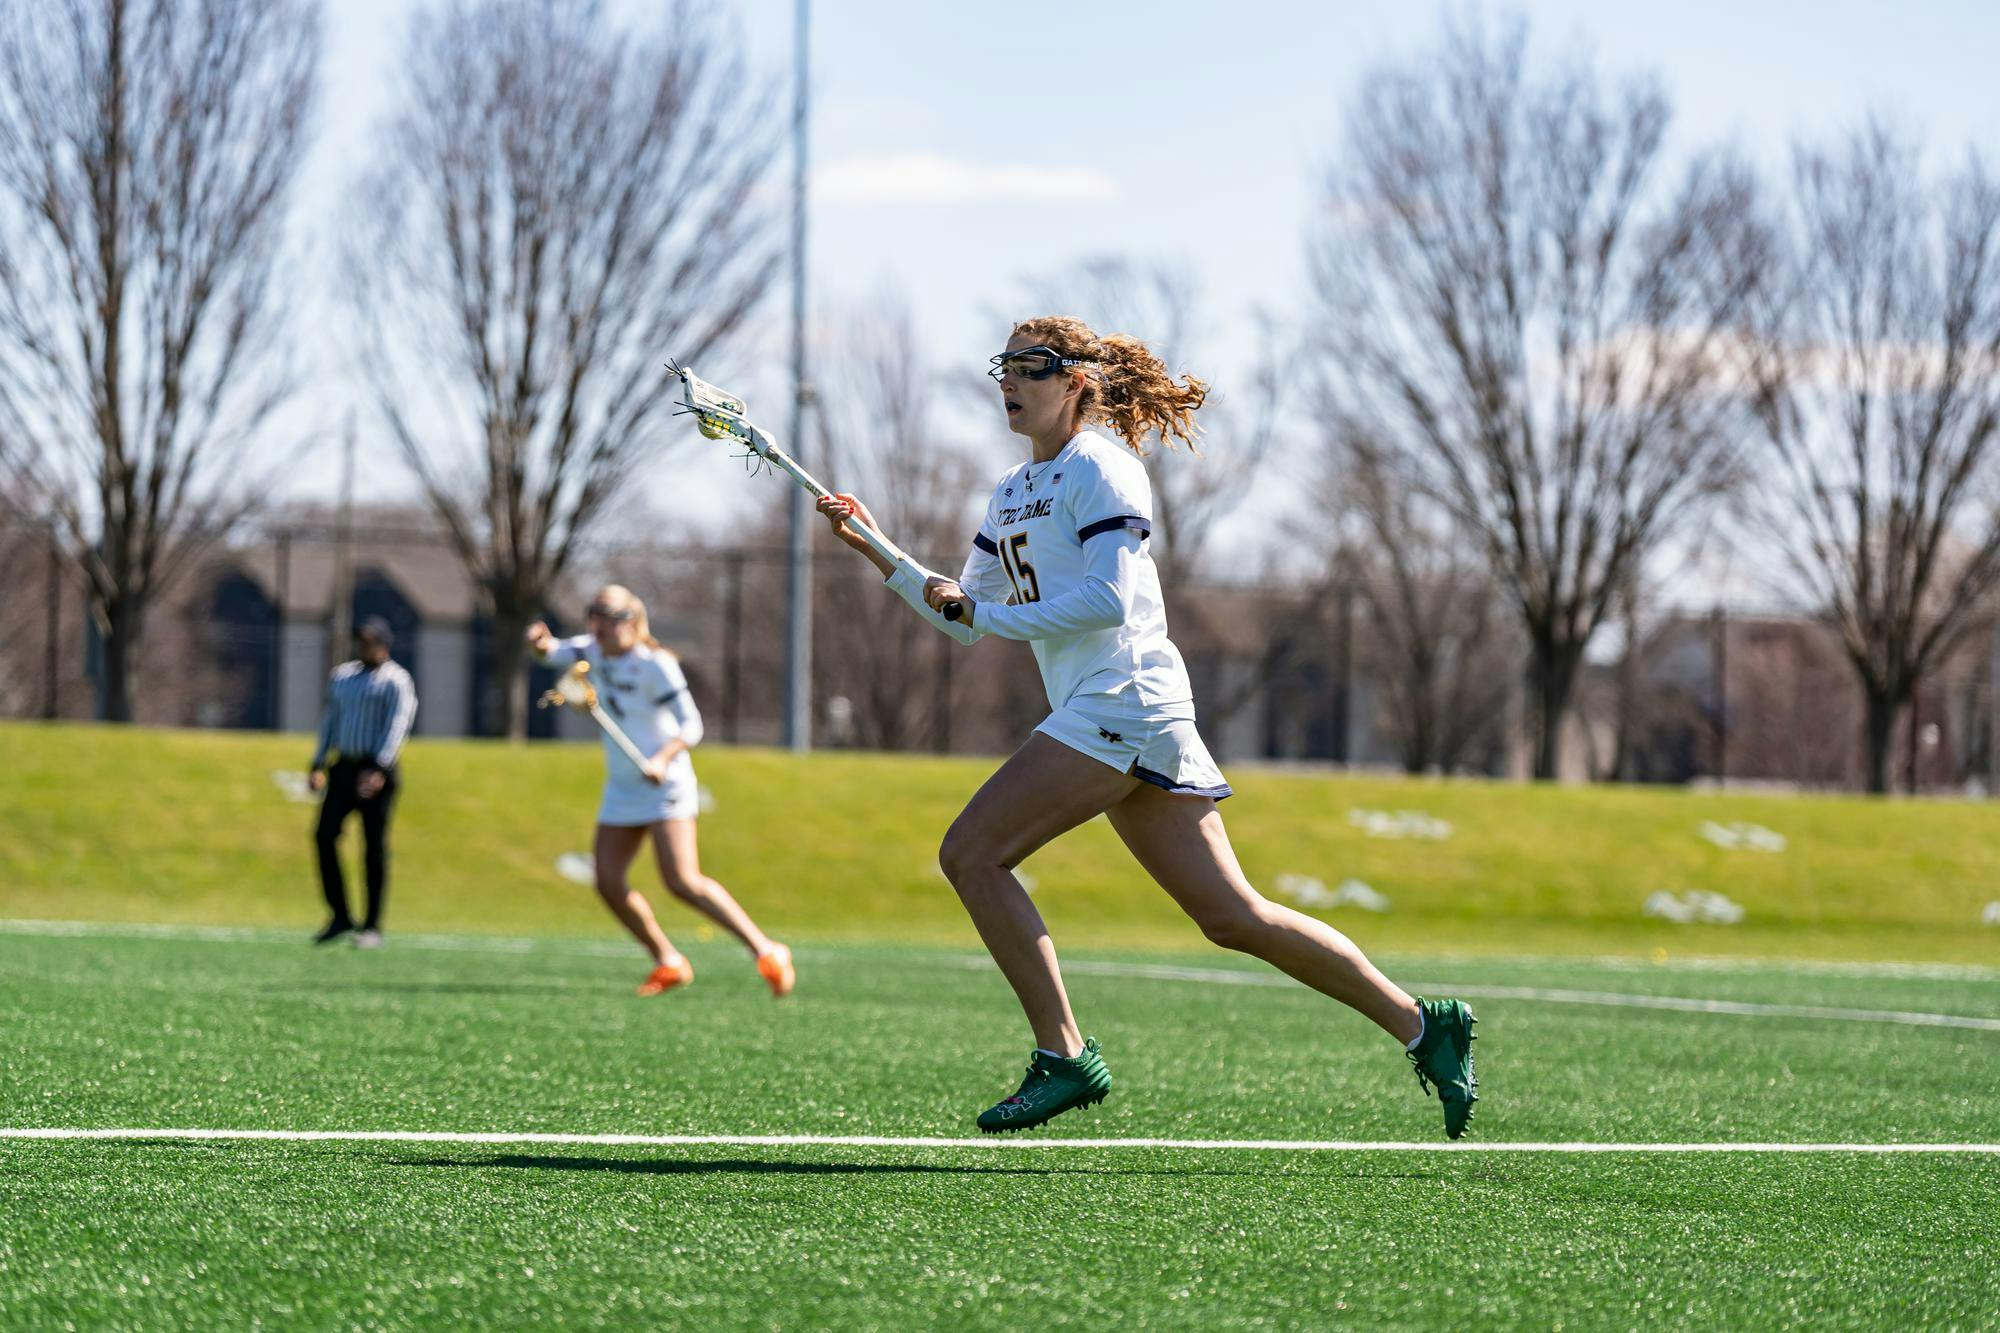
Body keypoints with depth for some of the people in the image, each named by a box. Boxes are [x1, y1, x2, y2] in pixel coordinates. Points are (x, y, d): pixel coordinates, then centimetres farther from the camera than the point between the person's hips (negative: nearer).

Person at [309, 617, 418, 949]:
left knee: (375, 846, -3)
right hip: (343, 768, 6)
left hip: (375, 771, -6)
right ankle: (339, 917, 5)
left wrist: (378, 770, -25)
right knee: (324, 835, -4)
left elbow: (397, 726, -14)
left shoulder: (396, 681, -5)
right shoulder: (341, 675, 17)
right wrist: (317, 765, 15)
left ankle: (372, 926, 4)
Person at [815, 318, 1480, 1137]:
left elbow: (1108, 600, -17)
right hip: (1100, 711, 9)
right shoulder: (1012, 492, 21)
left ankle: (1063, 1057, -12)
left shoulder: (1099, 468, -6)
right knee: (1230, 917, 5)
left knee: (970, 852, -13)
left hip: (1122, 699, -9)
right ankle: (1420, 1025, 9)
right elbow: (965, 618, 24)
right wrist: (875, 550, 15)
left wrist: (987, 613, -13)